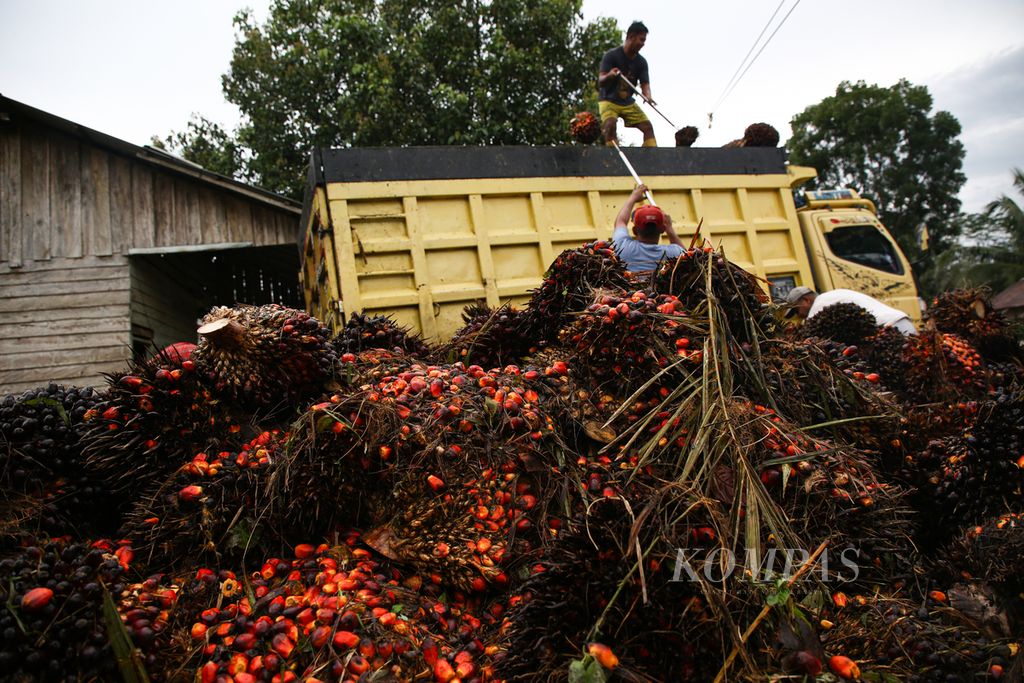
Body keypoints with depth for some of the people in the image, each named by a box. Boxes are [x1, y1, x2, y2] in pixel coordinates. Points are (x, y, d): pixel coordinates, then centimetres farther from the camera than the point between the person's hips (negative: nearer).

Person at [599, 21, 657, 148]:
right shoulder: (611, 55, -13)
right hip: (608, 100, -5)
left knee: (647, 126, -8)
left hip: (628, 102, 5)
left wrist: (648, 96, -29)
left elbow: (645, 84, -5)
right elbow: (601, 82, -19)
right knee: (610, 123, -31)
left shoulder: (641, 62, 0)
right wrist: (609, 76, -43)